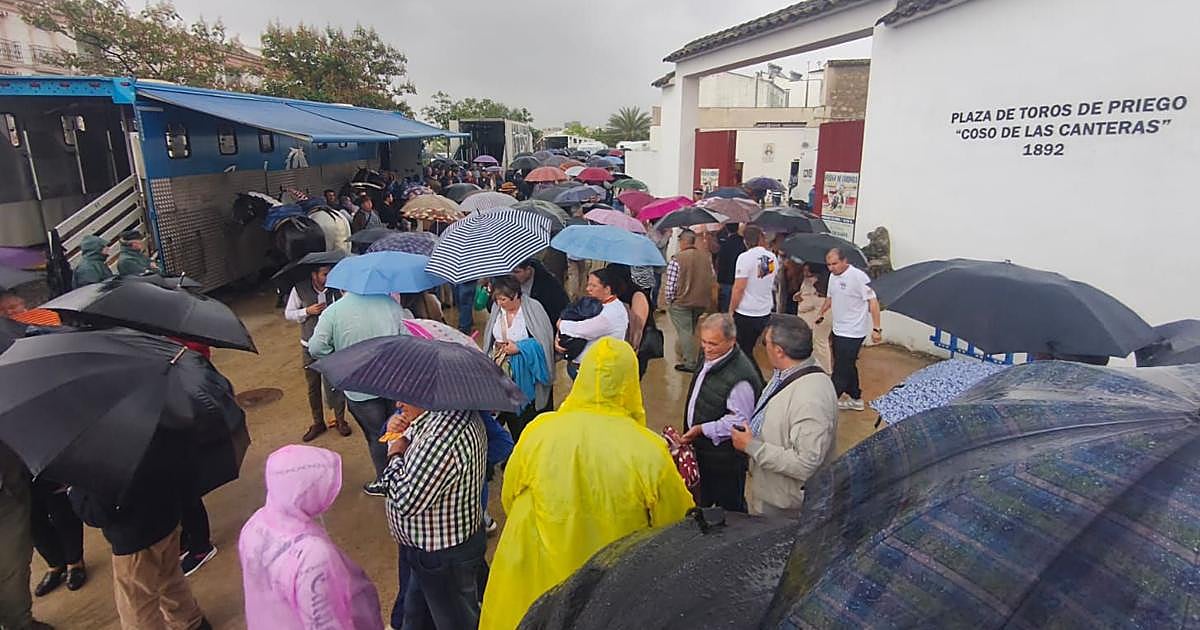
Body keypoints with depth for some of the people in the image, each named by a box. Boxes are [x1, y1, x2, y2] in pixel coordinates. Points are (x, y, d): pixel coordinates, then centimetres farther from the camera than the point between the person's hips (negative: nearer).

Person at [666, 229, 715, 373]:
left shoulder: (677, 259, -15)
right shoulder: (706, 258, 3)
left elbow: (671, 283, -15)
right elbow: (713, 279, 9)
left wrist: (669, 300, -2)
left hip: (681, 302, -6)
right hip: (702, 302, 6)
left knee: (685, 331, 2)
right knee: (691, 330, 21)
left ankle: (690, 363, 3)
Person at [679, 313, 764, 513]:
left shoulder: (740, 376, -30)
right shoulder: (711, 358, 0)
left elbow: (741, 421, -27)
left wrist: (702, 429, -25)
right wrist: (691, 431, 19)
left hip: (725, 457, -9)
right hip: (703, 449, 9)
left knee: (730, 508, 12)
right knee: (703, 501, 26)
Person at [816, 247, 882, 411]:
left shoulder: (858, 276, -18)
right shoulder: (833, 277, 7)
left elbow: (873, 301, -18)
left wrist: (876, 328, -21)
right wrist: (821, 314, 22)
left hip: (852, 333, -9)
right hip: (838, 330, 9)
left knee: (841, 370, -3)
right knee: (848, 367, 18)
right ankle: (856, 399, 31)